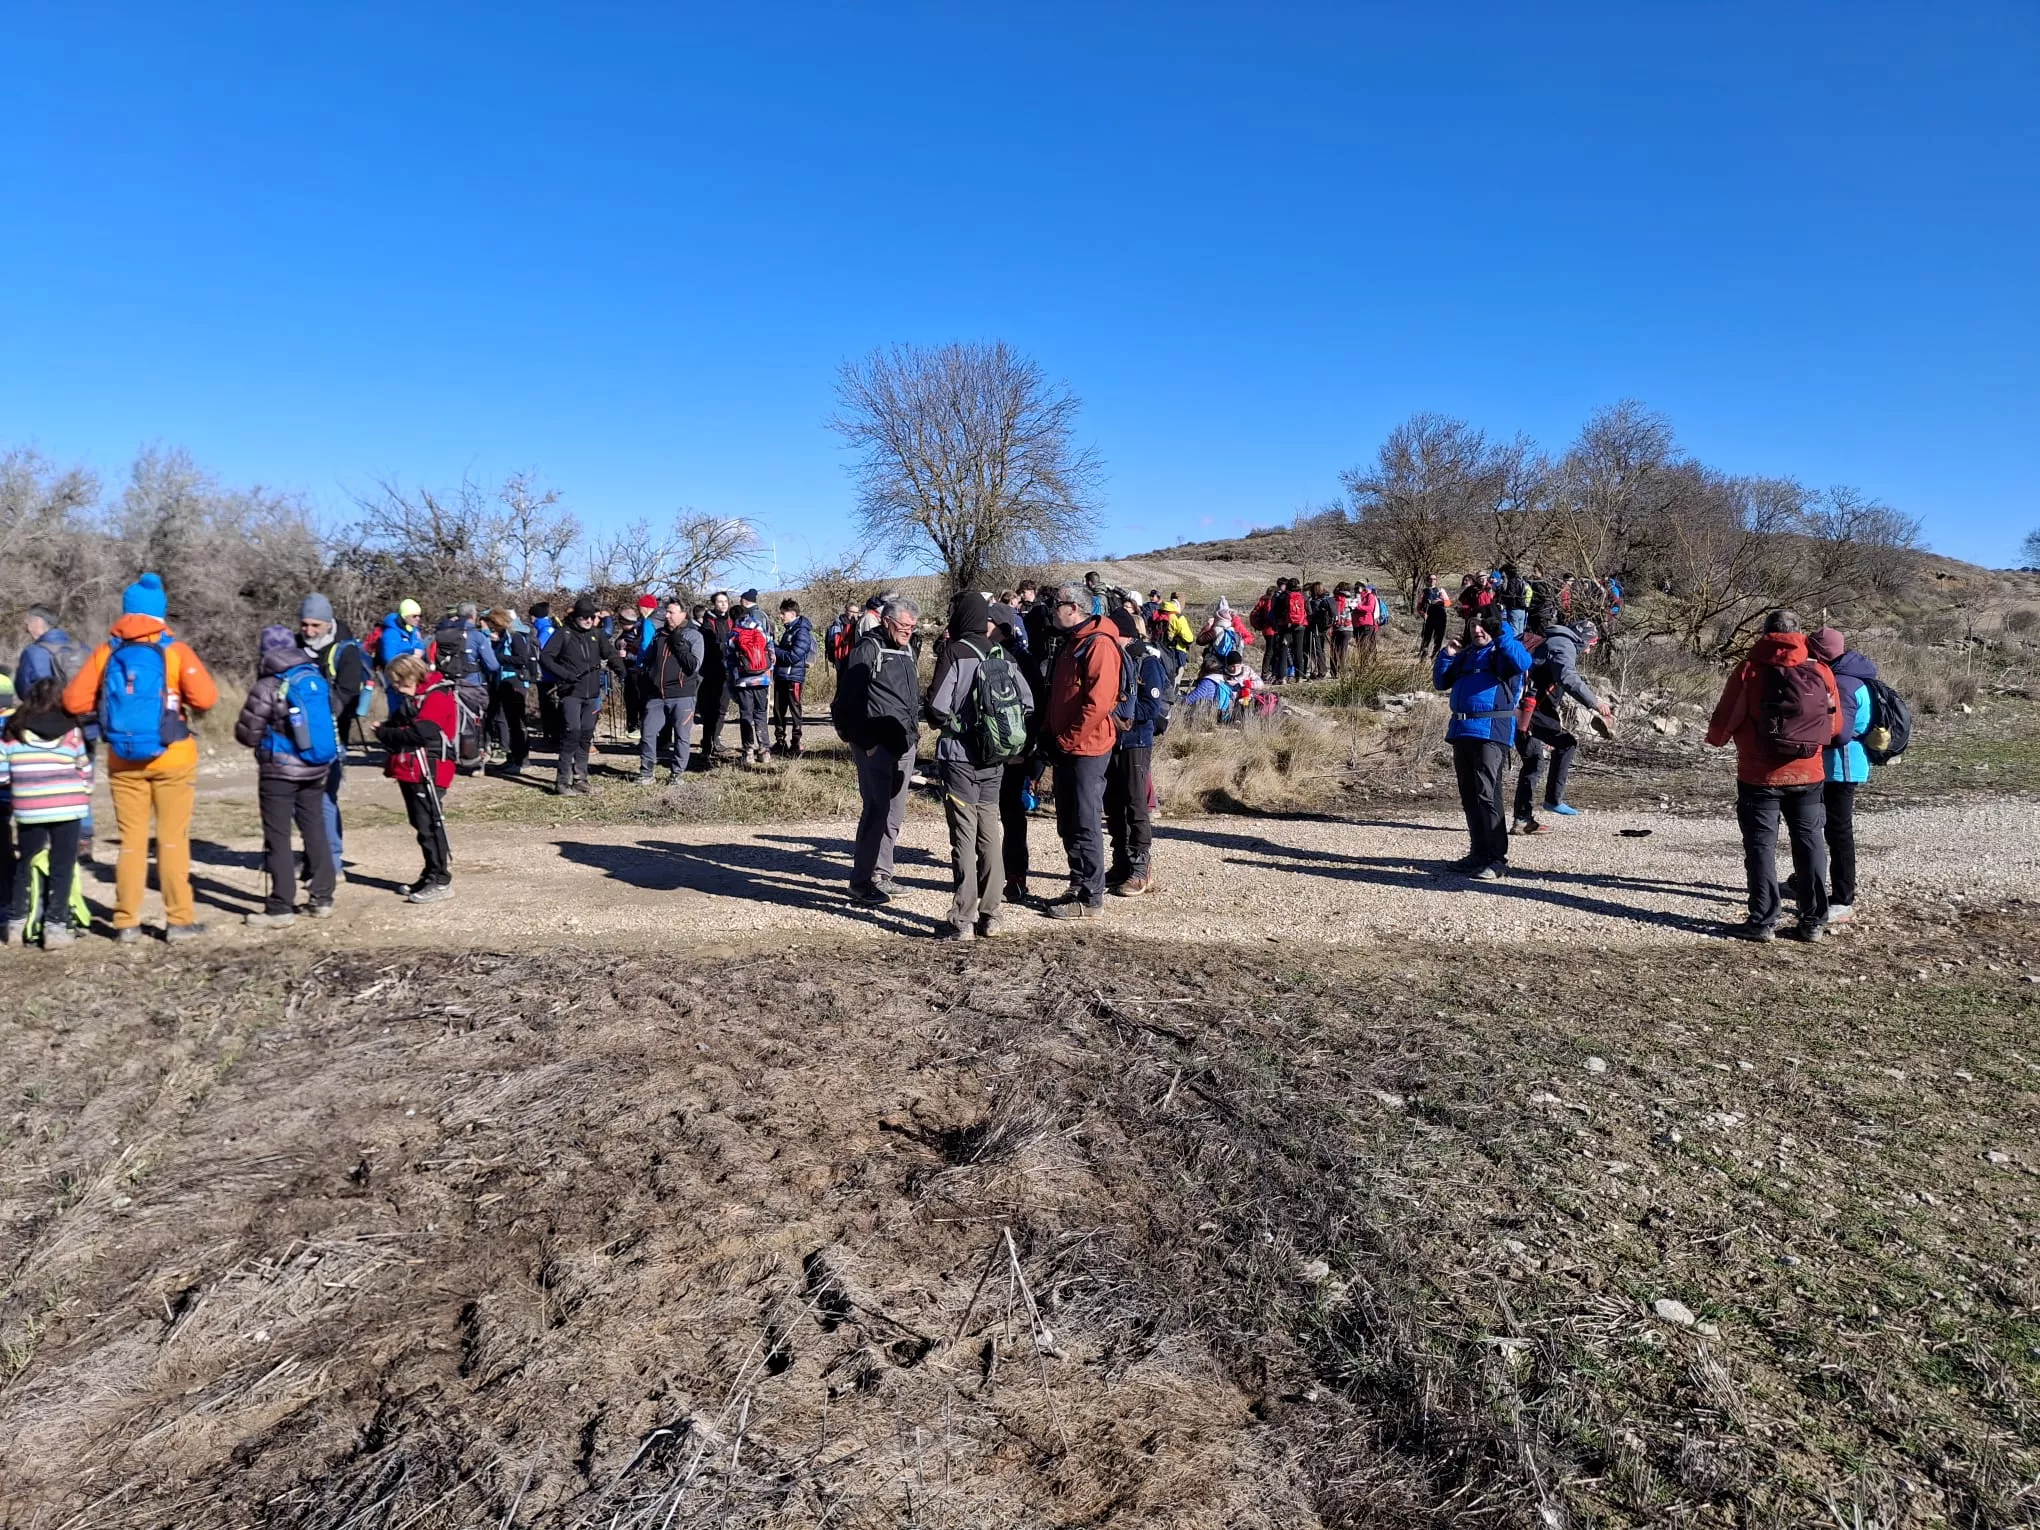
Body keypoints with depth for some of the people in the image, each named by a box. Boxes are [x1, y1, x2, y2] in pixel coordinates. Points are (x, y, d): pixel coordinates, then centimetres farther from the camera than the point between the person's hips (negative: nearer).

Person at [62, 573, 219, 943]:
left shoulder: (106, 652, 1)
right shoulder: (175, 651, -7)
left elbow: (73, 701, -2)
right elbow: (206, 698, -16)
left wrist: (110, 700, 15)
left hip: (123, 761, 3)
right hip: (171, 759, -3)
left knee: (131, 840, 10)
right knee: (173, 839, 3)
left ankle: (126, 922, 13)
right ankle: (179, 920, 4)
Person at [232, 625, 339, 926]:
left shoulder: (267, 688, -14)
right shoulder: (317, 679, 2)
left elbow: (247, 734, -9)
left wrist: (269, 730, 11)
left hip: (280, 771, -5)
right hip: (316, 769, 5)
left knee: (278, 837, 2)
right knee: (315, 831, 14)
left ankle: (280, 908, 3)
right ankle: (323, 900, 19)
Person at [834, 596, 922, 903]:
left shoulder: (906, 650, 17)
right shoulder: (869, 649, -9)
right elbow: (848, 699, -14)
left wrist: (914, 730, 15)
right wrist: (862, 741, -16)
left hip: (904, 745, 8)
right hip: (876, 747, -8)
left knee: (894, 815, 11)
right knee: (876, 811, -9)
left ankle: (881, 876, 21)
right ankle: (861, 881, 0)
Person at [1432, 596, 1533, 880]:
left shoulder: (1503, 651, -1)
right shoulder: (1466, 653, 19)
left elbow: (1523, 663, -23)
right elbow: (1440, 682, 22)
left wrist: (1503, 634, -24)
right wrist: (1446, 656, 7)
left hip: (1491, 731, -8)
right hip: (1462, 729, 8)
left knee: (1486, 794, -12)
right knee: (1469, 797, 11)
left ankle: (1497, 859, -7)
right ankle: (1479, 853, 20)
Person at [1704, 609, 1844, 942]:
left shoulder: (1750, 669, -10)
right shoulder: (1821, 672, 0)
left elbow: (1724, 721, -9)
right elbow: (1835, 727, 7)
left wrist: (1716, 738, 13)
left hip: (1760, 775, -3)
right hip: (1808, 775, 3)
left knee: (1761, 846, 4)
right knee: (1810, 844, 12)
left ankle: (1763, 921, 5)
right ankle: (1813, 921, 16)